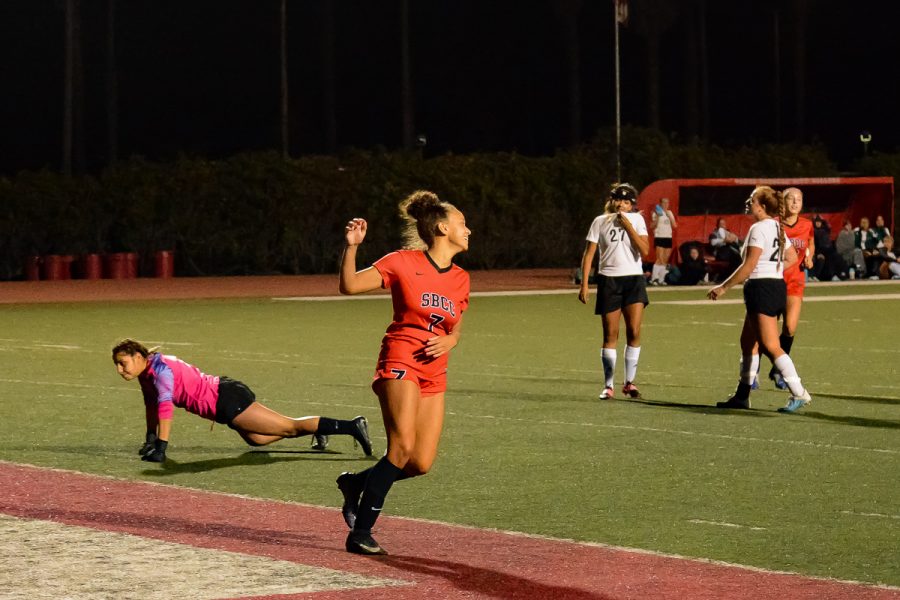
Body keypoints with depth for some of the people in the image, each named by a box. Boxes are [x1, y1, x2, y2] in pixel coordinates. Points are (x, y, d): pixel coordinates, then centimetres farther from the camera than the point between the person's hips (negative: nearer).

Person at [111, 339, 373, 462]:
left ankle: (352, 426, -4)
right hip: (223, 400, 9)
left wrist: (160, 448, -28)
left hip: (228, 401, -9)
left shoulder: (160, 369, -20)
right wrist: (150, 439, 26)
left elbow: (165, 407, -27)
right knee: (256, 439, 25)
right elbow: (151, 404, 23)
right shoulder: (146, 373, 8)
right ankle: (318, 434, 38)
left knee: (290, 427, -5)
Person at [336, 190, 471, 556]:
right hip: (400, 363, -6)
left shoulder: (461, 280, 13)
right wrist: (351, 246, -19)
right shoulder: (404, 262, -4)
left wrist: (447, 341, -1)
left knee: (421, 464, -3)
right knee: (402, 447, -21)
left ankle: (356, 484, 24)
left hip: (434, 374, 6)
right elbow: (350, 286, -6)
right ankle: (361, 532, -13)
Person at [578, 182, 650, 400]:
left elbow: (644, 250, -8)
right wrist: (584, 284, -4)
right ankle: (608, 385, 7)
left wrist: (628, 226, -13)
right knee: (610, 335, 0)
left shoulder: (636, 220, 3)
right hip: (609, 280, 0)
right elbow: (588, 254, 3)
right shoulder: (600, 222, 4)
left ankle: (630, 382, 0)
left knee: (634, 331, -10)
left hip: (633, 278, 0)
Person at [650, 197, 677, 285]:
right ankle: (654, 279, -16)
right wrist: (657, 217, -22)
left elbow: (675, 226, 9)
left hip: (668, 238, 6)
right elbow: (653, 226, -10)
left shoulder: (670, 213, 15)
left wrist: (670, 216, -2)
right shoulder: (656, 213, -2)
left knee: (665, 260, 5)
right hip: (659, 237, -6)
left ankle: (661, 279, 9)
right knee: (660, 259, -16)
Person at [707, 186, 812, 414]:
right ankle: (742, 396, 19)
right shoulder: (777, 228, 14)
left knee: (771, 346, -11)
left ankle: (799, 394, -16)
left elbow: (749, 266, -18)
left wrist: (724, 287, -13)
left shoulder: (759, 228, -14)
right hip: (777, 286, 10)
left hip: (762, 288, -10)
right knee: (748, 342, 15)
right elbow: (792, 257, 23)